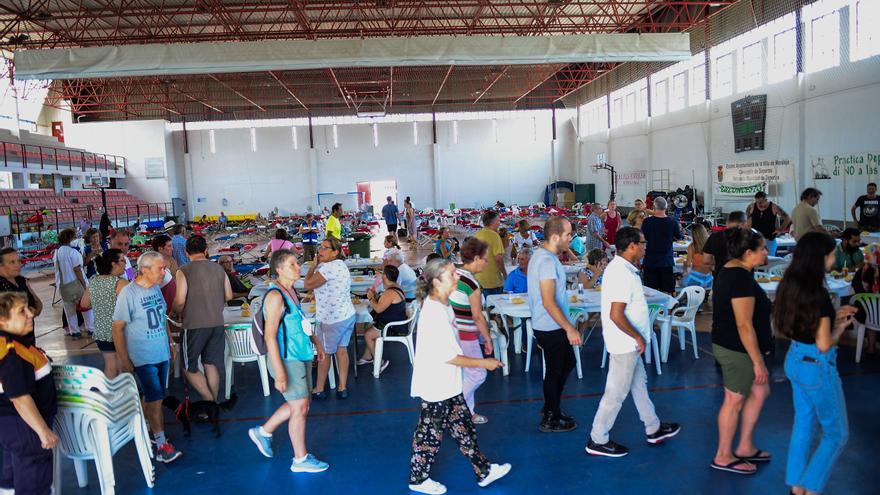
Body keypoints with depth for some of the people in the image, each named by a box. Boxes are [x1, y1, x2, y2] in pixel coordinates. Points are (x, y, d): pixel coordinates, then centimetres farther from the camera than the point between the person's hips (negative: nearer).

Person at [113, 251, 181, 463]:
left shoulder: (156, 289, 4)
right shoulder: (128, 293, -17)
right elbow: (117, 328, -15)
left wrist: (170, 343, 18)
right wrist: (124, 361, -15)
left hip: (161, 354, 7)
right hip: (143, 358, -7)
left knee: (153, 396, 16)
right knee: (155, 398, -7)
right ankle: (161, 445, -1)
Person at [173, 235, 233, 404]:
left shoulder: (184, 271, -8)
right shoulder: (218, 268, 4)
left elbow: (179, 301, -13)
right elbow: (229, 296, 8)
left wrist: (178, 314, 7)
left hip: (194, 325, -4)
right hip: (217, 323, 4)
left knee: (190, 367, 9)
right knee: (211, 364, 14)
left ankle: (209, 400, 0)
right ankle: (214, 401, 21)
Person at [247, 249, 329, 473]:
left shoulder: (291, 291, 9)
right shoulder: (275, 296, -21)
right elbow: (270, 336, -24)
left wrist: (317, 344, 25)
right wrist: (279, 372, -26)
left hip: (301, 356, 9)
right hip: (287, 360, -9)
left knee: (302, 403, 19)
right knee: (300, 407, 2)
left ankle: (263, 432, 36)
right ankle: (300, 460, 19)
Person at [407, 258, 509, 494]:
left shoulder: (442, 304, 4)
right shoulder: (433, 313, -27)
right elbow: (449, 356, -25)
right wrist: (483, 363, -16)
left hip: (447, 383, 9)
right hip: (435, 386, -9)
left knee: (463, 427, 17)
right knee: (430, 434, 8)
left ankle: (483, 471, 29)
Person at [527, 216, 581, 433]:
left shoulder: (541, 255, 7)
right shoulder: (547, 261, -25)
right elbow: (549, 303, -29)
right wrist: (570, 329, -25)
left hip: (550, 327, 10)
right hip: (551, 328, -10)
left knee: (567, 363, 22)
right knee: (555, 371, 5)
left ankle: (551, 408, 35)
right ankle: (549, 420, 21)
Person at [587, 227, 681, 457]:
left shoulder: (619, 267, 6)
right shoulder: (622, 274, -26)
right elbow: (616, 315, -30)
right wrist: (638, 337, -18)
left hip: (628, 343, 10)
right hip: (625, 344, -10)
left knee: (639, 384, 22)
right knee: (616, 393, 2)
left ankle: (653, 429, 39)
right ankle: (598, 440, 14)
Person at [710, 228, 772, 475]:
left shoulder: (730, 270, 8)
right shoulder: (741, 279, -24)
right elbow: (744, 325, -26)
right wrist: (758, 361, -21)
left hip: (728, 344, 10)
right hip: (737, 350, -10)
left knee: (760, 391, 20)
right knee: (734, 401, 4)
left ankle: (745, 447, 32)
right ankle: (723, 457, 21)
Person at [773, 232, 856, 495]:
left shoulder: (789, 287, 0)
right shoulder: (818, 294, -24)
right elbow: (824, 345, -20)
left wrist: (833, 316, 10)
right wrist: (841, 326, -2)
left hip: (795, 360, 8)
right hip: (817, 366, -8)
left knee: (803, 424, 20)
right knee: (836, 433, 11)